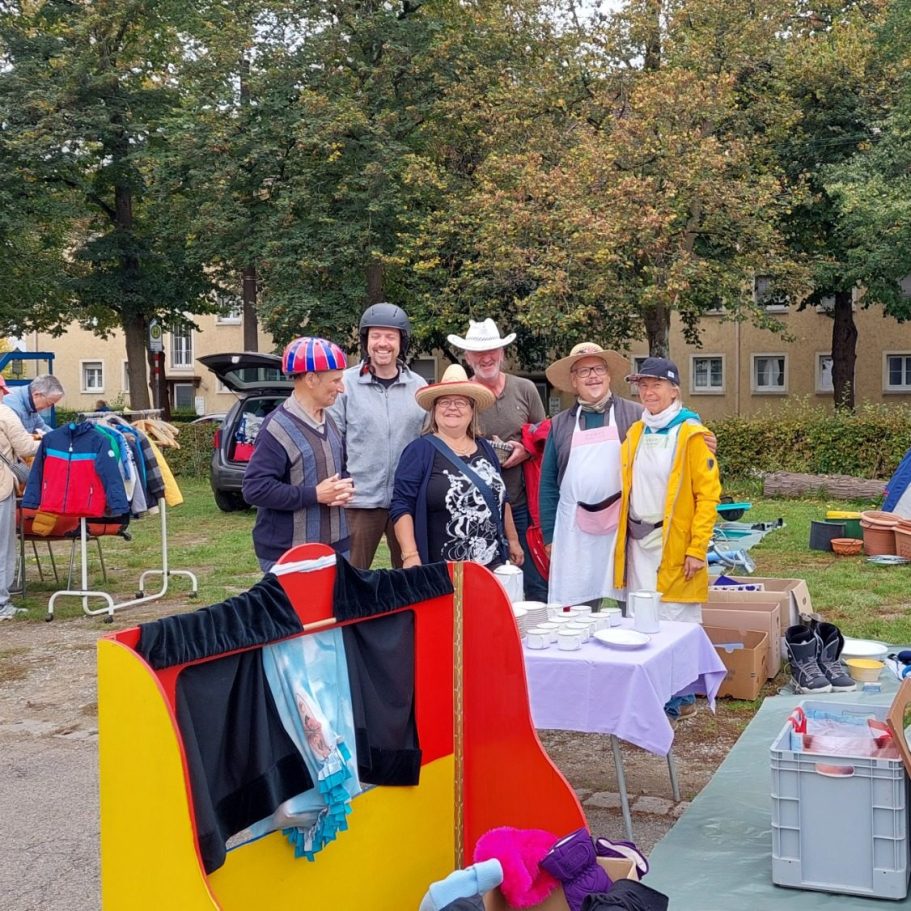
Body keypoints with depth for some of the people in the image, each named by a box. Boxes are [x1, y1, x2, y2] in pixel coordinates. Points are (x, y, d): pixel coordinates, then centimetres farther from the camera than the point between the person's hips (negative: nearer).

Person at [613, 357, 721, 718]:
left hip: (674, 545, -6)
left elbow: (708, 494, -10)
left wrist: (697, 549, -15)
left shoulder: (691, 435, -7)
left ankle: (679, 698, 10)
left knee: (675, 621, -1)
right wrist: (623, 537, 7)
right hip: (637, 543, 6)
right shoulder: (635, 433, 12)